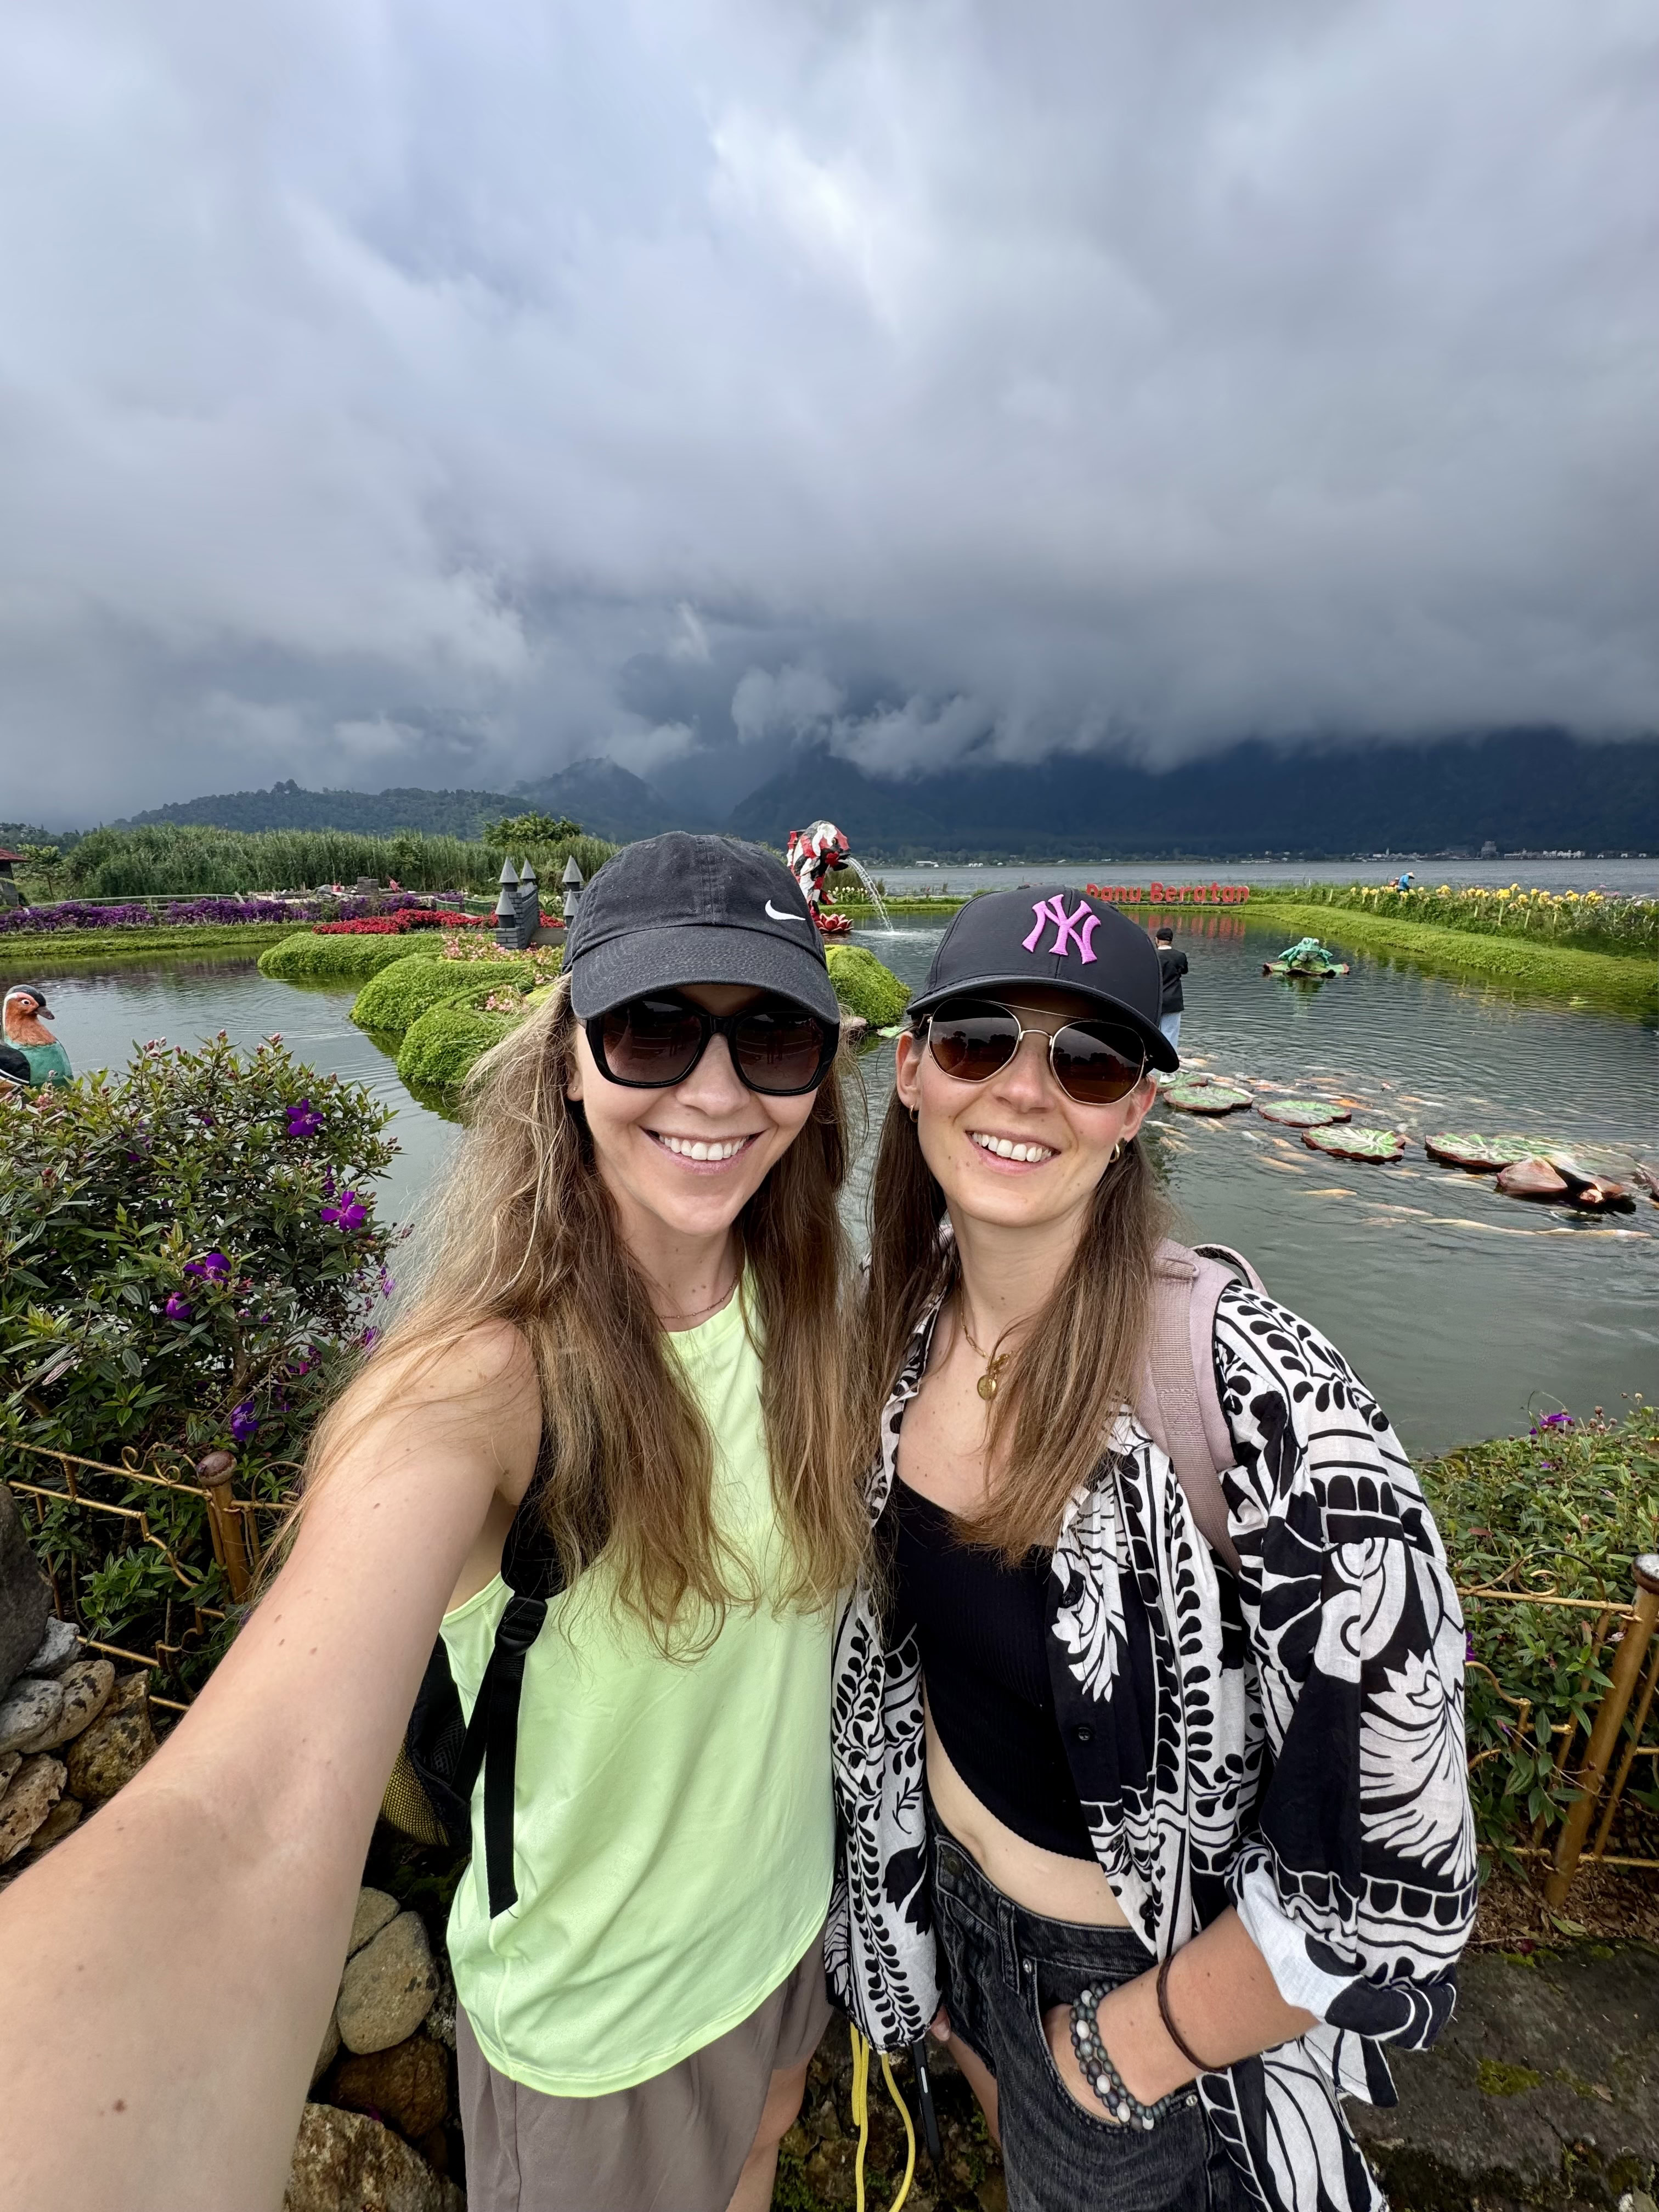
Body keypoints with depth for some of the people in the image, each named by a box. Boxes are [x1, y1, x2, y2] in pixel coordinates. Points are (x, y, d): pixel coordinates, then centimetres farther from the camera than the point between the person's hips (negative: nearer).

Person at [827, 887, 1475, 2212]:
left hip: (1150, 1966, -4)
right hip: (950, 1876, 5)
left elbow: (1393, 1871, -27)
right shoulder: (905, 1320, -15)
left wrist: (1130, 2047, -14)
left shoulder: (1255, 1395, -35)